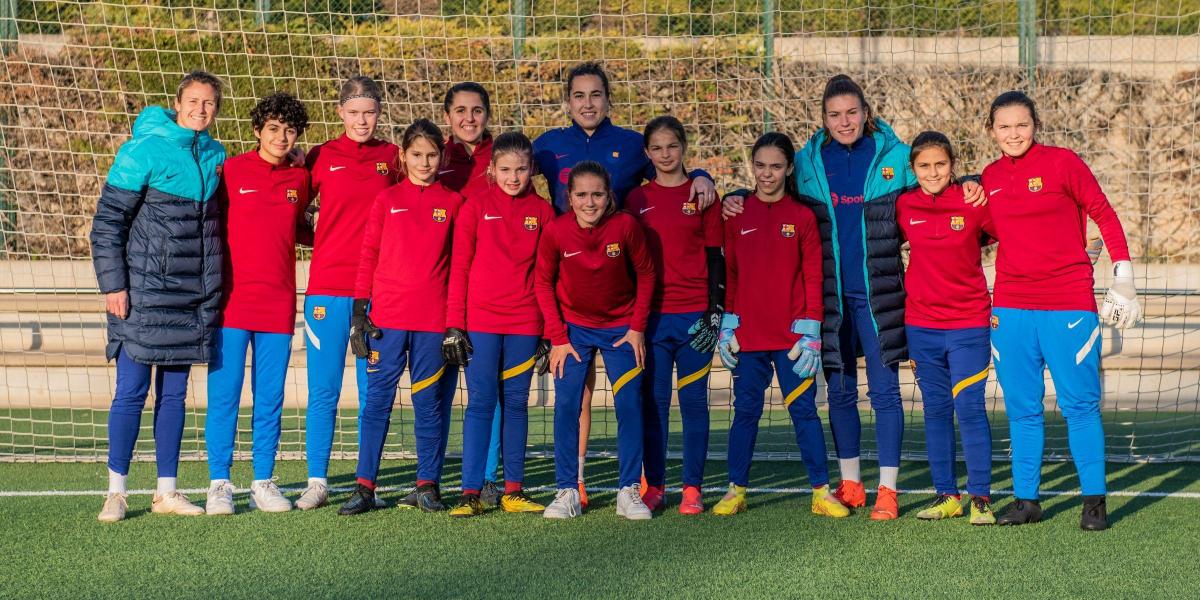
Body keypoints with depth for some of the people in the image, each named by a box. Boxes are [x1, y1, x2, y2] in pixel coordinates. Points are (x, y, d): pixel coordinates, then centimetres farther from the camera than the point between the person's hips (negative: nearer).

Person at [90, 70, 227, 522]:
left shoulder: (216, 155, 9)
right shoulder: (143, 150, -8)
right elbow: (107, 222, -8)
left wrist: (215, 286, 15)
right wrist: (113, 284, -12)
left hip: (194, 296, 6)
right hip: (144, 293, -5)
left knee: (175, 392, 9)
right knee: (132, 390, -3)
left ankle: (166, 491, 15)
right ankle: (116, 492, 5)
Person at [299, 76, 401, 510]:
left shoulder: (392, 157, 8)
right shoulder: (321, 158, 4)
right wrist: (323, 242, -3)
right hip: (327, 287, -1)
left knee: (373, 390, 4)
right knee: (323, 389, 0)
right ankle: (317, 483, 7)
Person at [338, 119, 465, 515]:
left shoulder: (453, 203, 8)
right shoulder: (387, 200, 7)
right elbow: (368, 255, 6)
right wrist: (359, 310, -1)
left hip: (434, 318, 0)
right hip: (387, 316, 0)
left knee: (430, 401, 4)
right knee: (377, 399, -2)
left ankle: (427, 485, 11)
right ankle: (365, 487, 0)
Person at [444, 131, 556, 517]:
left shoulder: (542, 212, 5)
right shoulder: (476, 206, 0)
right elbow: (459, 267, 0)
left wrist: (549, 330, 4)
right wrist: (454, 324, -5)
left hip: (525, 324, 2)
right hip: (480, 322, -2)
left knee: (516, 403, 8)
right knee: (480, 403, -3)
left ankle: (513, 491, 13)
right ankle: (472, 493, -3)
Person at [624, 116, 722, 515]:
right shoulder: (637, 199, 8)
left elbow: (715, 257, 3)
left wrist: (715, 311, -5)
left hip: (695, 315, -1)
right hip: (651, 314, 2)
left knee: (694, 400, 1)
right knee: (653, 400, 3)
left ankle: (692, 487, 6)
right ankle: (653, 485, 10)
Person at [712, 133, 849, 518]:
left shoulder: (802, 217, 1)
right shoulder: (737, 215, 6)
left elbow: (813, 277, 1)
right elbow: (728, 273, 9)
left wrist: (811, 332, -5)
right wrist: (726, 326, 3)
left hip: (792, 335, -1)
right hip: (747, 335, 2)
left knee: (804, 410, 1)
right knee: (745, 411, 6)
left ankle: (822, 492, 5)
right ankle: (736, 490, 12)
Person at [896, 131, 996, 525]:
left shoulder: (973, 203, -8)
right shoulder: (904, 206, 0)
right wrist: (902, 285, 11)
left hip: (968, 325, -3)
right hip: (920, 325, 3)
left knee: (970, 409, -5)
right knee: (936, 410, 9)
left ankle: (980, 497, 1)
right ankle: (946, 495, 16)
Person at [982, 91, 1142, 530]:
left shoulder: (1063, 162, -4)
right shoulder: (990, 177, 9)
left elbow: (1104, 215, 0)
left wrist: (1123, 278, -3)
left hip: (1068, 304, -4)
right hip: (1010, 306, 4)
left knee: (1079, 404, -2)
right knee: (1021, 408, 6)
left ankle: (1094, 500, 6)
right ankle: (1026, 500, 13)